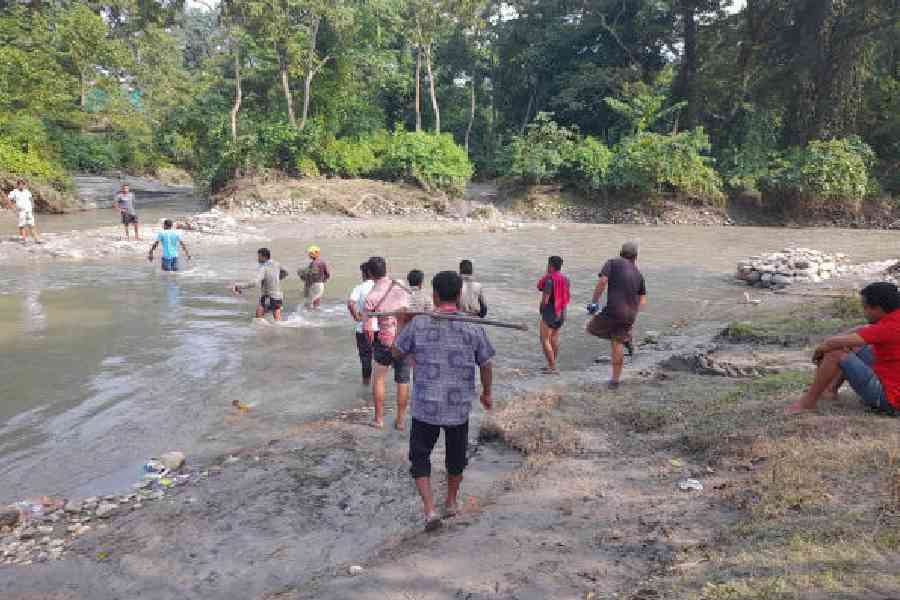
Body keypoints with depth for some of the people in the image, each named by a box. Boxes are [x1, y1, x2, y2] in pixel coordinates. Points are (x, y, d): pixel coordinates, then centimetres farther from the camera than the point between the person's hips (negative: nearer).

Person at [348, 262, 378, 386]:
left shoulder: (359, 288, -10)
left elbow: (350, 303, -26)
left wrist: (355, 316, -12)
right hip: (380, 326, 2)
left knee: (365, 354, 13)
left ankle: (366, 379, 21)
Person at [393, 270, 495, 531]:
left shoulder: (418, 323, -10)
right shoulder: (473, 327, -7)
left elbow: (397, 353, 3)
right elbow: (486, 366, 0)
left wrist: (403, 325, 18)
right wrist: (486, 393, 17)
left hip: (425, 406, -2)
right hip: (460, 407, 2)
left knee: (420, 457, 14)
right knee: (456, 457, 22)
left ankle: (429, 510, 3)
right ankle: (451, 502, 40)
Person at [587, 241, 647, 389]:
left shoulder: (612, 263, 2)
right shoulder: (638, 274, 15)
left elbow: (602, 281, -14)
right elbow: (643, 300, 15)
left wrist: (594, 301, -6)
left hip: (613, 311, -5)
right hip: (629, 316, 6)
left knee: (592, 328, 17)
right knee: (616, 346, 14)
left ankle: (625, 338, 6)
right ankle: (615, 380, 16)